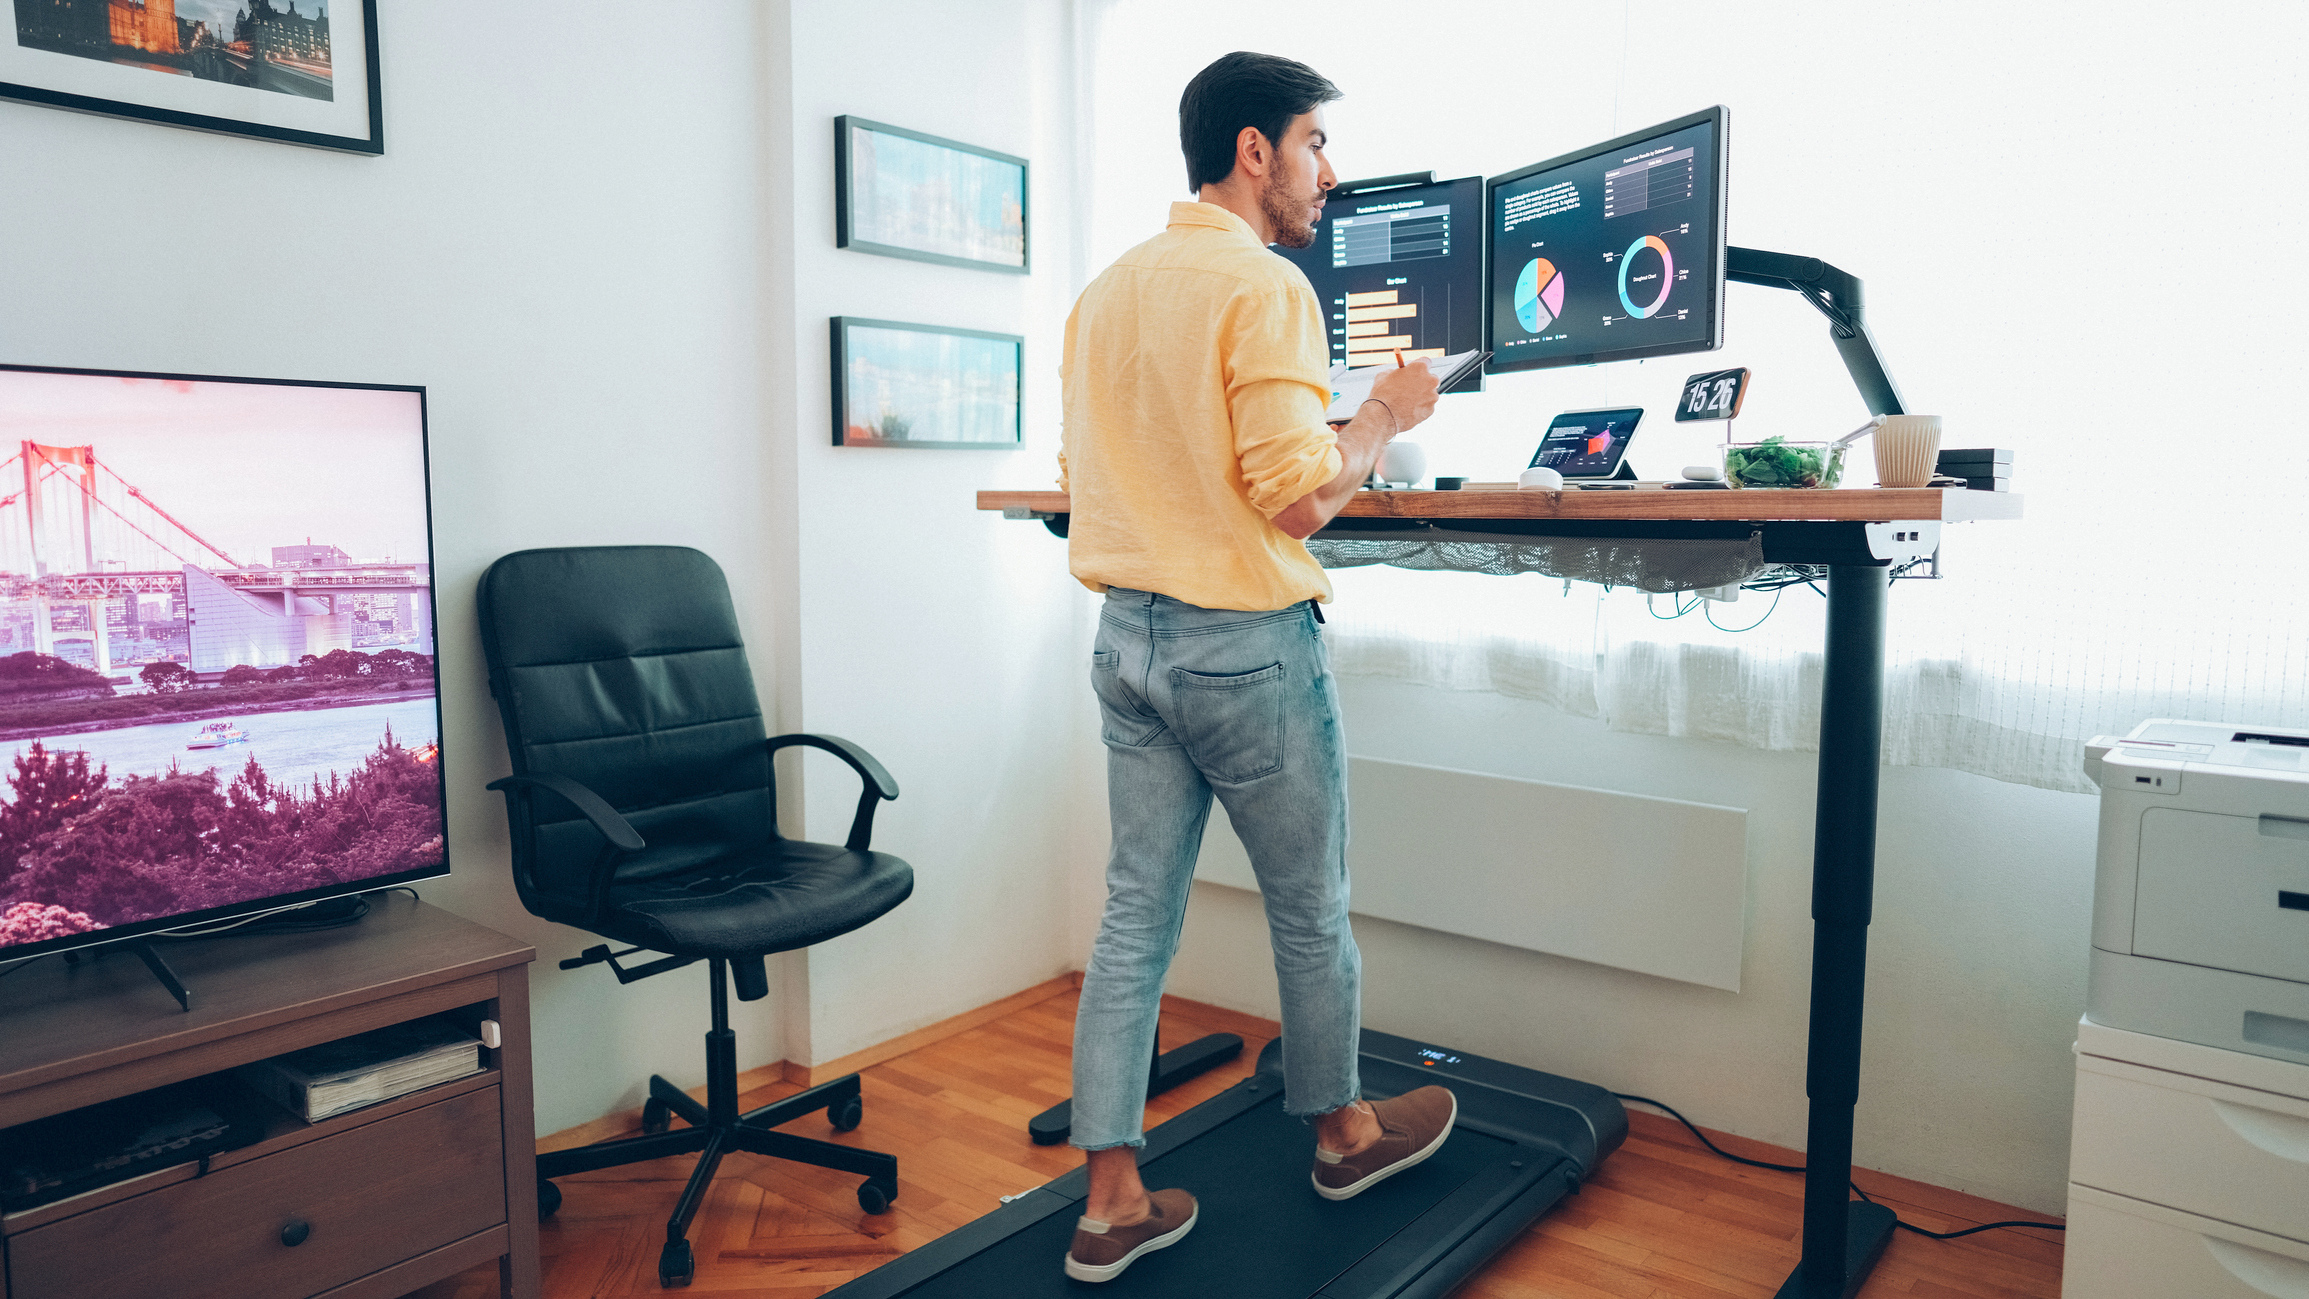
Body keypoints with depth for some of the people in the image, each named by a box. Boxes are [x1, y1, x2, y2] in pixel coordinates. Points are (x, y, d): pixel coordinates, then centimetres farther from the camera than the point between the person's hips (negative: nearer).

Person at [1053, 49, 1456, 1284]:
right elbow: (1297, 496, -22)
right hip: (1245, 645, -7)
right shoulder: (1263, 286, -14)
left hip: (1125, 636, 7)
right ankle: (1343, 1132, 36)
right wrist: (1382, 416, -3)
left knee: (1136, 915, 11)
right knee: (1311, 912, 14)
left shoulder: (1103, 291, 11)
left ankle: (1112, 1200, 18)